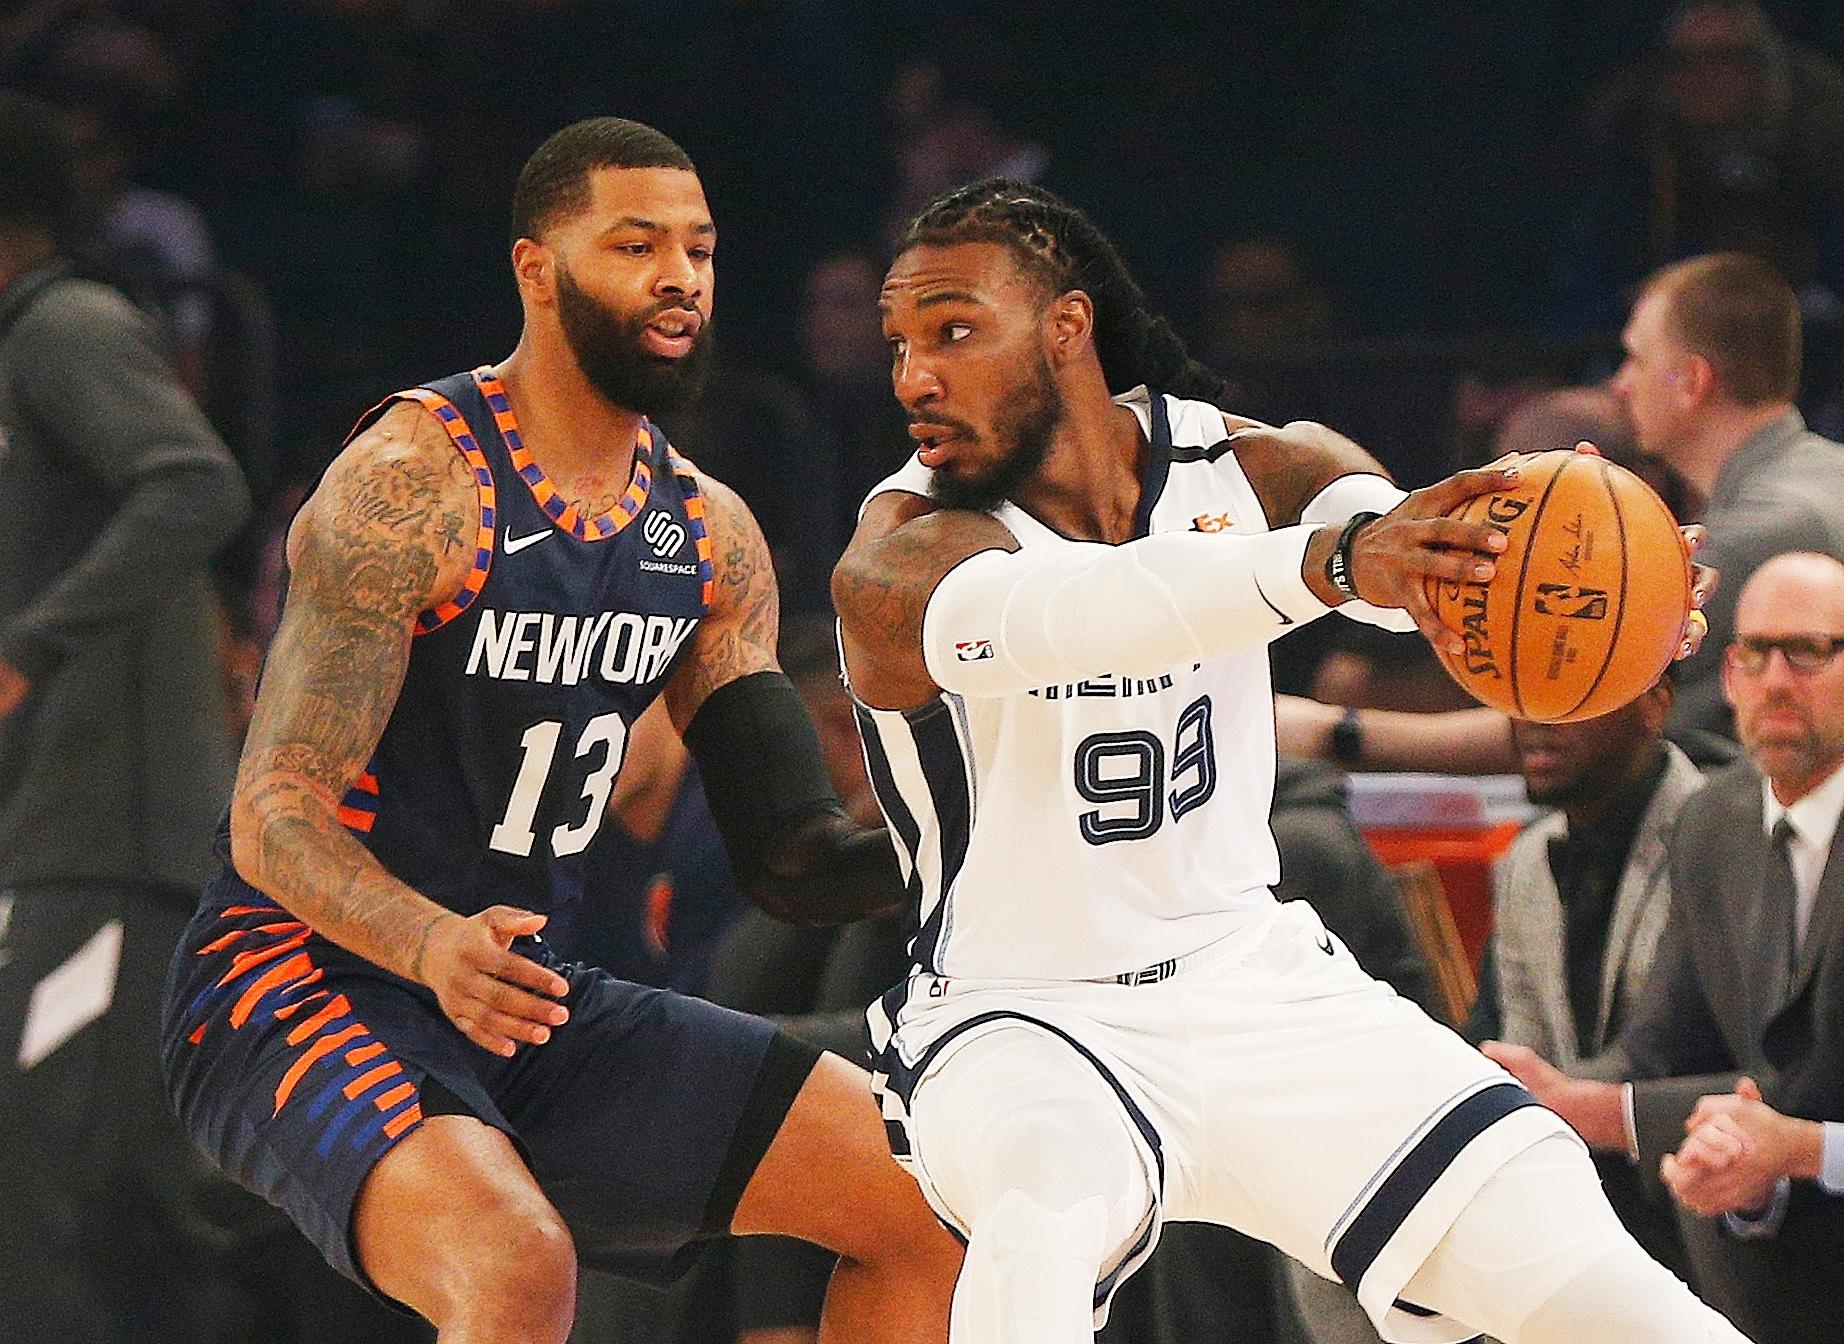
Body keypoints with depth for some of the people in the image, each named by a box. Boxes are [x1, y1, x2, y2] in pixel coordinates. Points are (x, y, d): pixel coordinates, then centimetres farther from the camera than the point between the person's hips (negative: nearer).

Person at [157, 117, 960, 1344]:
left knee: (931, 1203, 1)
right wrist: (433, 945, -39)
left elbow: (787, 850, 6)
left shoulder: (709, 534, 7)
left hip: (523, 1005, 8)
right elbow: (275, 817, -20)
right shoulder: (413, 486, -17)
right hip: (295, 991, -8)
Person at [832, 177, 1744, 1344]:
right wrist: (1325, 561, -57)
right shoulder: (896, 561, -16)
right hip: (1023, 1023, -4)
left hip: (1259, 984, 4)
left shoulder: (1245, 469, -2)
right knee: (1046, 1219, -39)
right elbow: (1057, 613, -40)